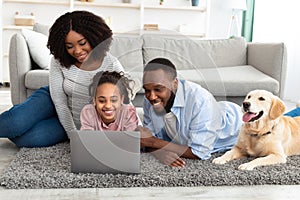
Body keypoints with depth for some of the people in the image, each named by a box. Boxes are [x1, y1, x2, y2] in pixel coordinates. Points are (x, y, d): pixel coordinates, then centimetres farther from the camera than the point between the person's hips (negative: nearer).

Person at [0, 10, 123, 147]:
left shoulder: (112, 66, -21)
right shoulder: (59, 61, -16)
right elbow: (60, 102, -15)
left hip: (79, 124, -1)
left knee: (27, 139, -25)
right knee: (16, 123, -30)